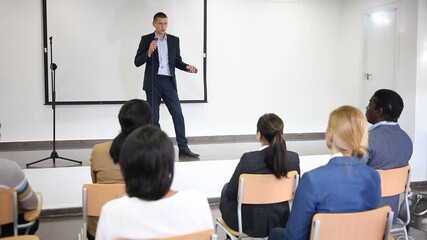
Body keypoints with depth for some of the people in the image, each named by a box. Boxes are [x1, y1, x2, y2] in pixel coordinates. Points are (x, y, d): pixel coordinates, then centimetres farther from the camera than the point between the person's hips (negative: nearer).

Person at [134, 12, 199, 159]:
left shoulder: (174, 40, 9)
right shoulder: (146, 39, 2)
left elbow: (177, 61, 13)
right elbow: (137, 62, -2)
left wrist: (187, 67, -7)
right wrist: (149, 52, -19)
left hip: (169, 82, 2)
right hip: (153, 82, -2)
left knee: (178, 114, -5)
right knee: (153, 117, 5)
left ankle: (183, 148, -1)